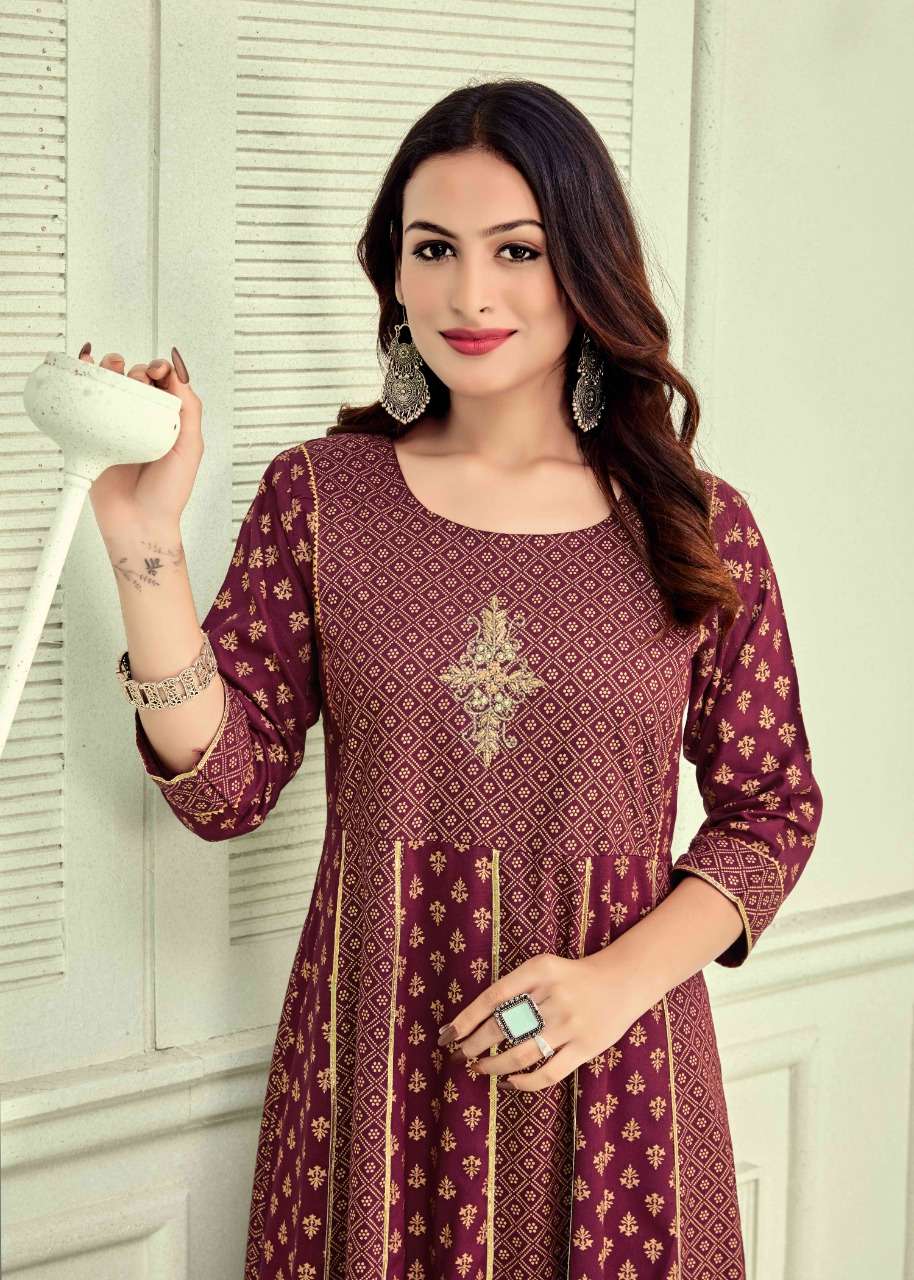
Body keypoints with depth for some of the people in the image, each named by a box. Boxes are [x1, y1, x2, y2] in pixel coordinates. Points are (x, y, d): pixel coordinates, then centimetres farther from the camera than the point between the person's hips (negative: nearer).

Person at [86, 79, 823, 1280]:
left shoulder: (699, 528, -1)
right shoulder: (319, 495, 0)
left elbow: (773, 809, 4)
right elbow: (225, 790, -4)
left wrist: (621, 978, -11)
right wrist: (147, 545, -14)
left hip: (611, 1080, 0)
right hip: (373, 1064, 0)